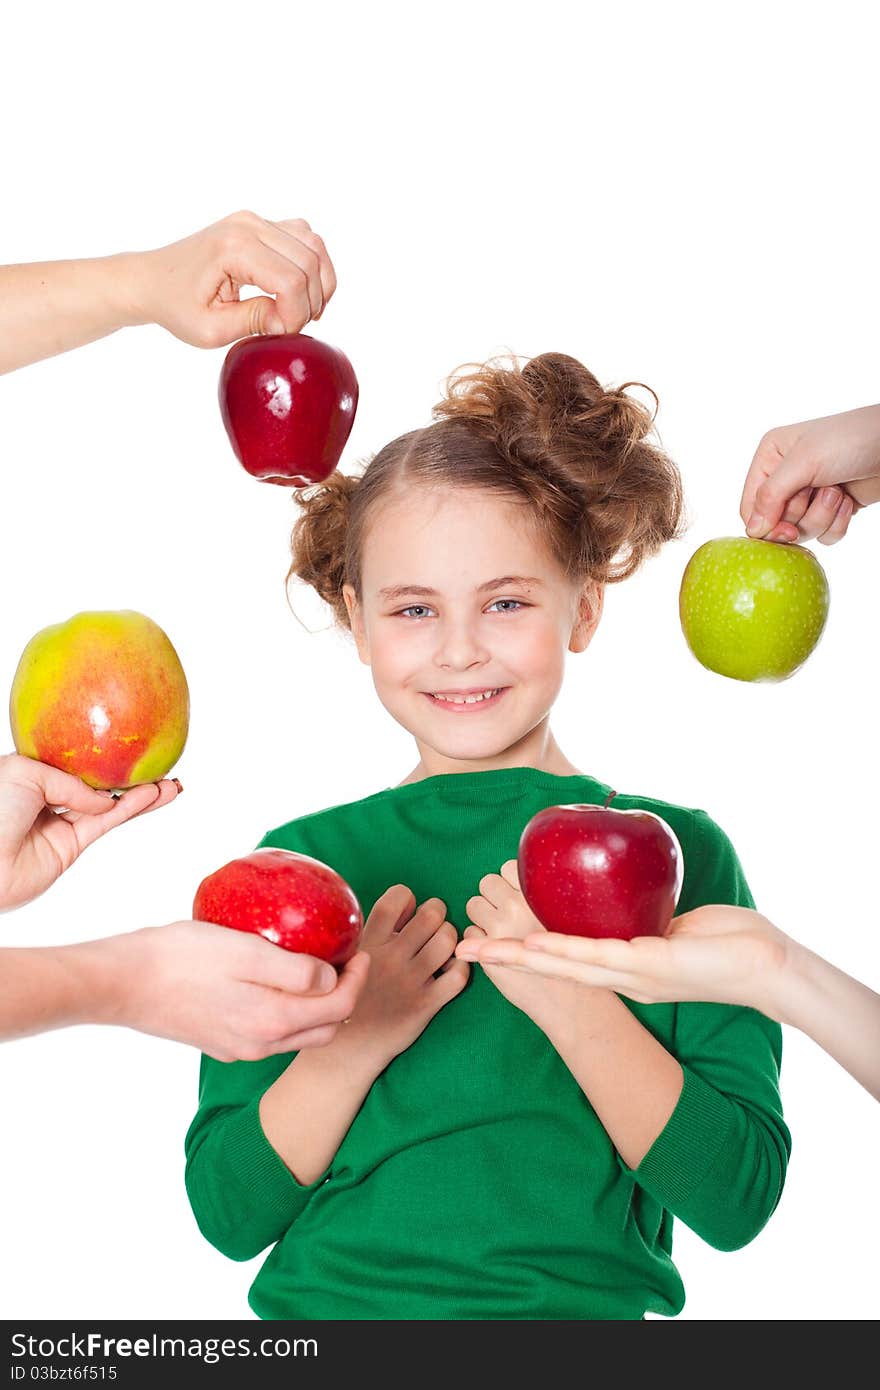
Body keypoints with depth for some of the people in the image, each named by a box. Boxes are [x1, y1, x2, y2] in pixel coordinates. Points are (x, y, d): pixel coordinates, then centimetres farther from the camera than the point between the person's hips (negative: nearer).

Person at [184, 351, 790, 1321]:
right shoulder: (301, 862, 5)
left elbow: (738, 1203, -5)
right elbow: (226, 1215, 0)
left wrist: (572, 1003, -16)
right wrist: (355, 1036, -14)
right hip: (329, 1300, 1)